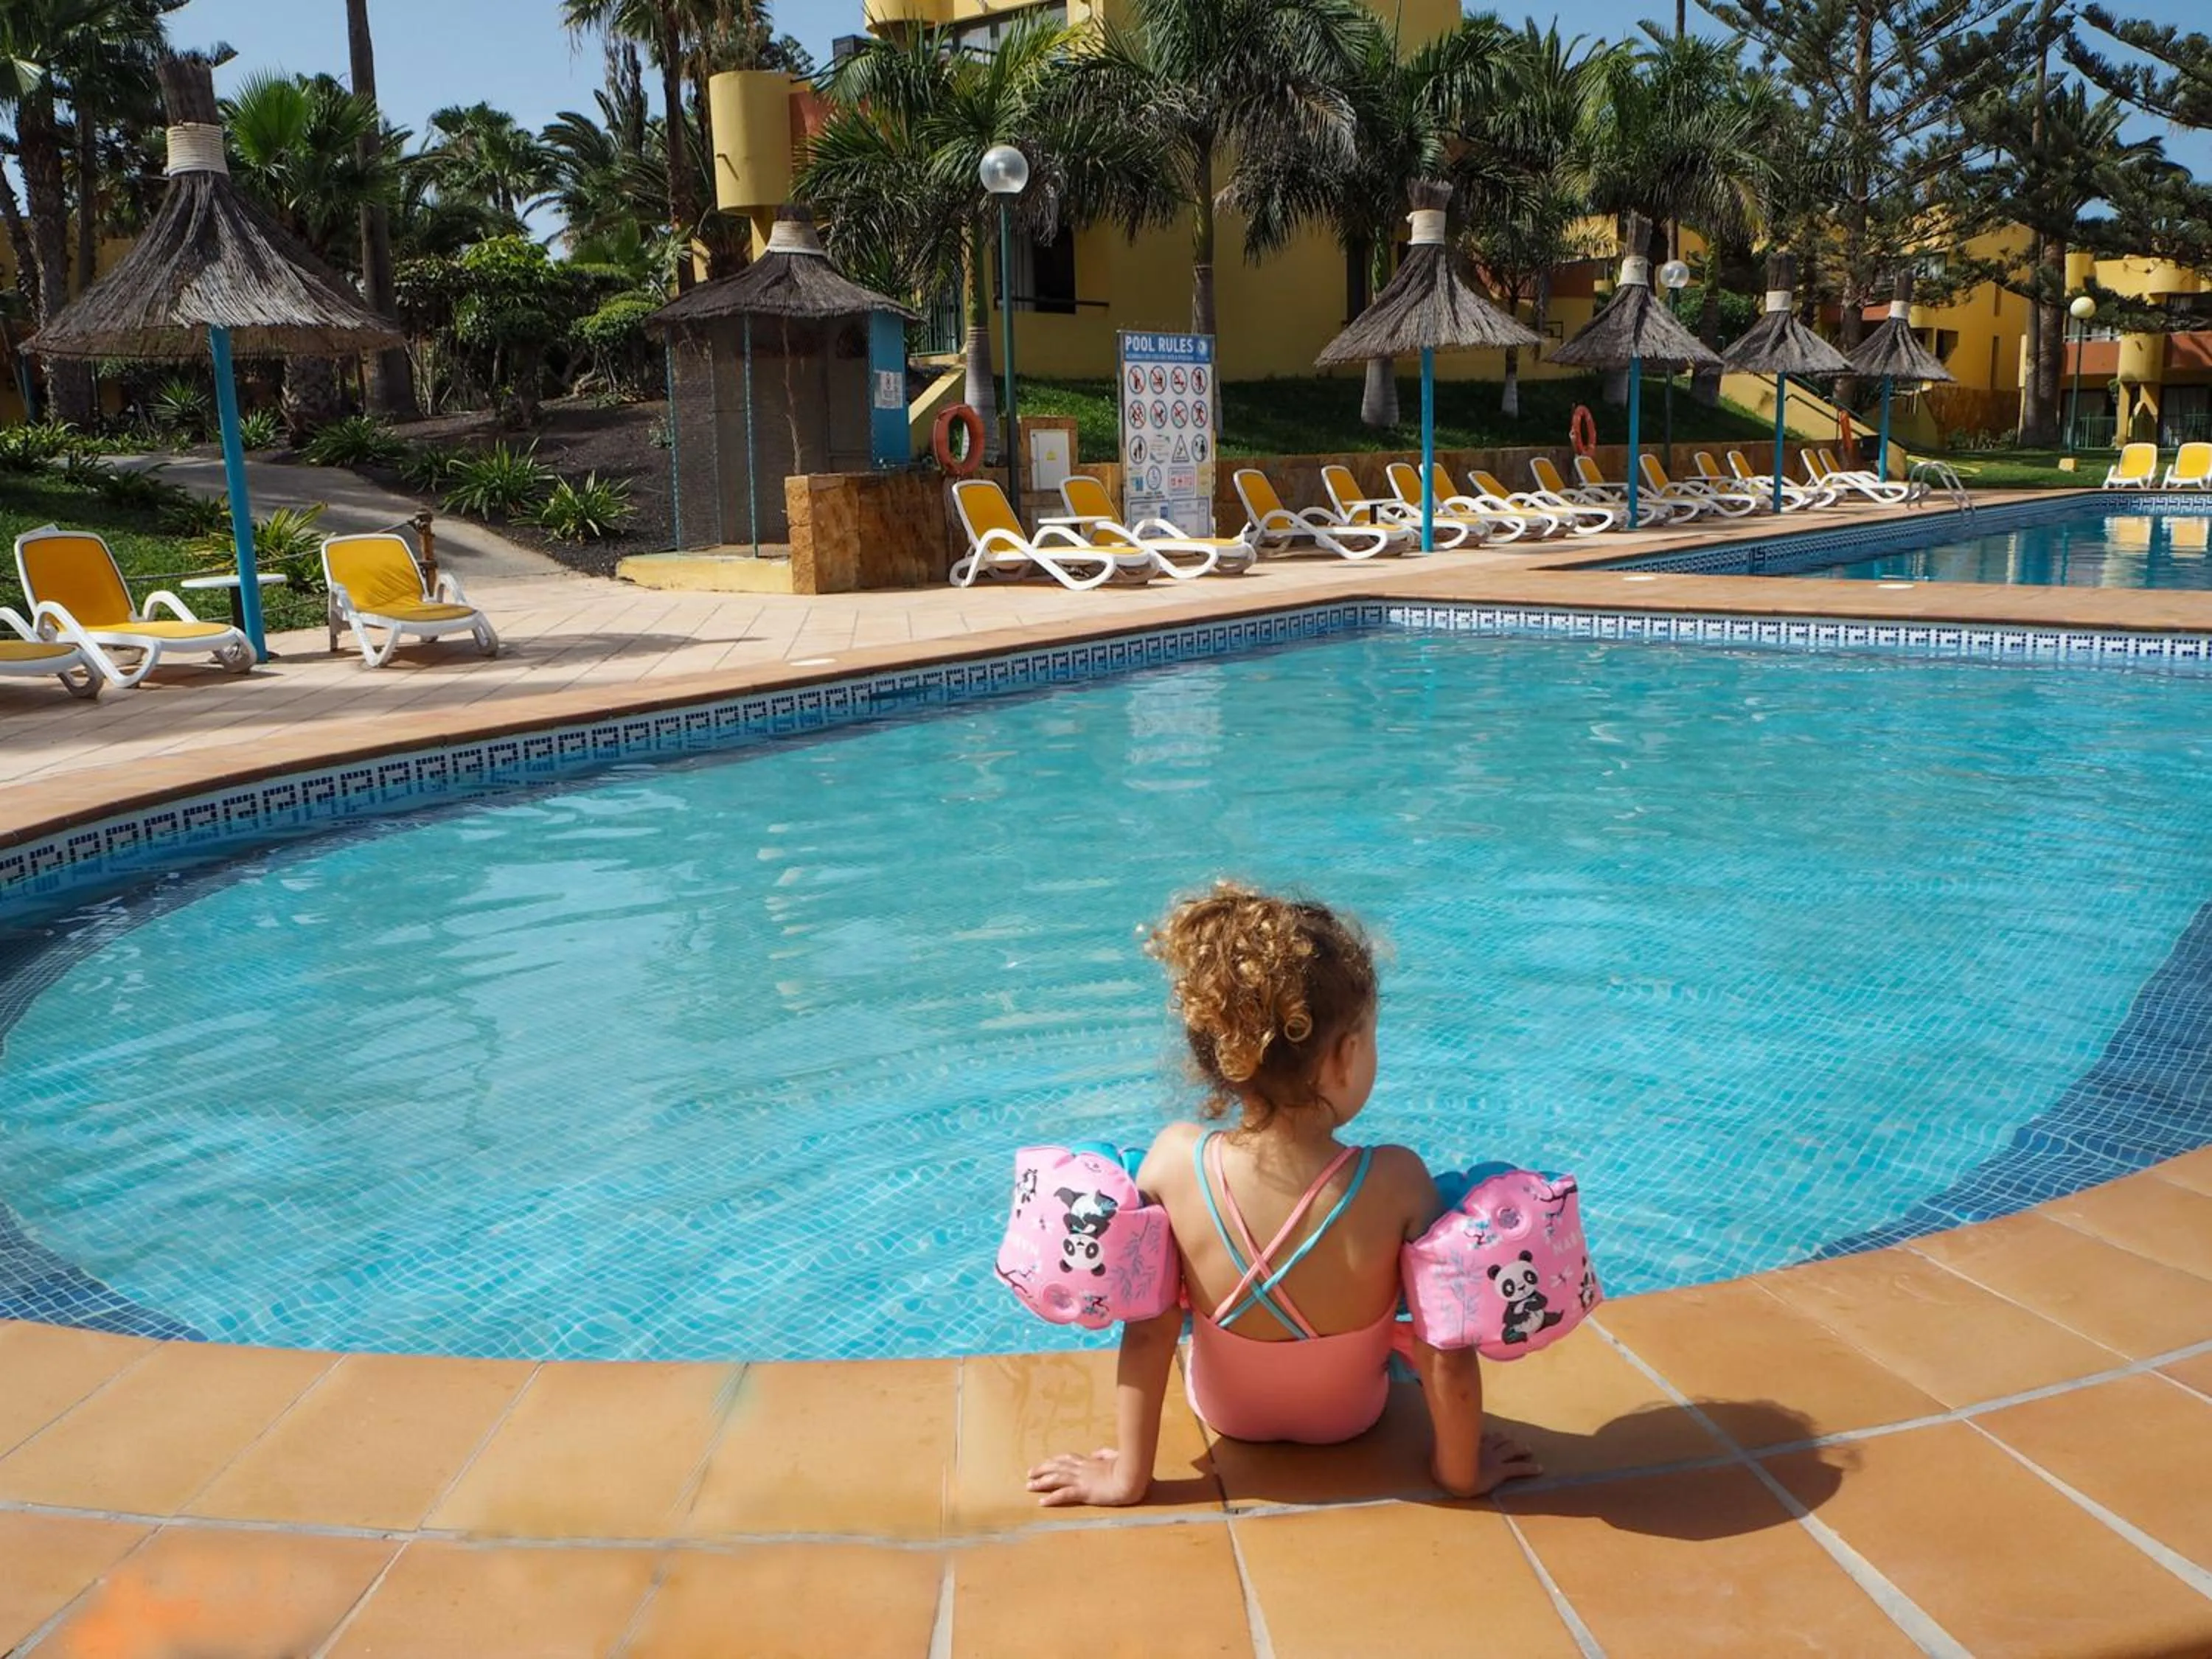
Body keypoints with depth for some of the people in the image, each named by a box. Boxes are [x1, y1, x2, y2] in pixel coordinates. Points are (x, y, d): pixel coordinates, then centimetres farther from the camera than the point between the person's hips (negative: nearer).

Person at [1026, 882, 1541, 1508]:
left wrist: (1128, 1474, -9)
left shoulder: (1174, 1160, -32)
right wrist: (1460, 1472, -7)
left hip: (1224, 1413, 1)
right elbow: (1448, 1360, -26)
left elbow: (1146, 1332, -21)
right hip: (1352, 1417, -1)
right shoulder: (1396, 1182, -35)